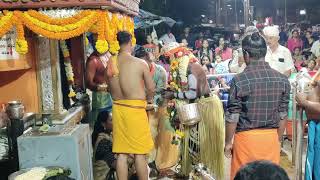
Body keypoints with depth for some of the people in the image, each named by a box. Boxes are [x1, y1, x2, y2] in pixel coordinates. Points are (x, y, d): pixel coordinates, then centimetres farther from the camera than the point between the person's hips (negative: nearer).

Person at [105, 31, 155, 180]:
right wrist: (149, 101, 18)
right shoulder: (140, 63, -10)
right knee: (139, 153, 6)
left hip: (118, 108, 4)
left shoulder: (111, 63, 1)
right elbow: (151, 88, -2)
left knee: (121, 153, 11)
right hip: (135, 109, -4)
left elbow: (111, 89, 4)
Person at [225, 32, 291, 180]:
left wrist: (228, 142, 2)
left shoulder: (239, 80, -14)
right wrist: (278, 139, 17)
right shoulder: (283, 80, -2)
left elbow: (232, 117, -10)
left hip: (246, 138, -3)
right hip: (271, 138, 4)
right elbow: (283, 116, 4)